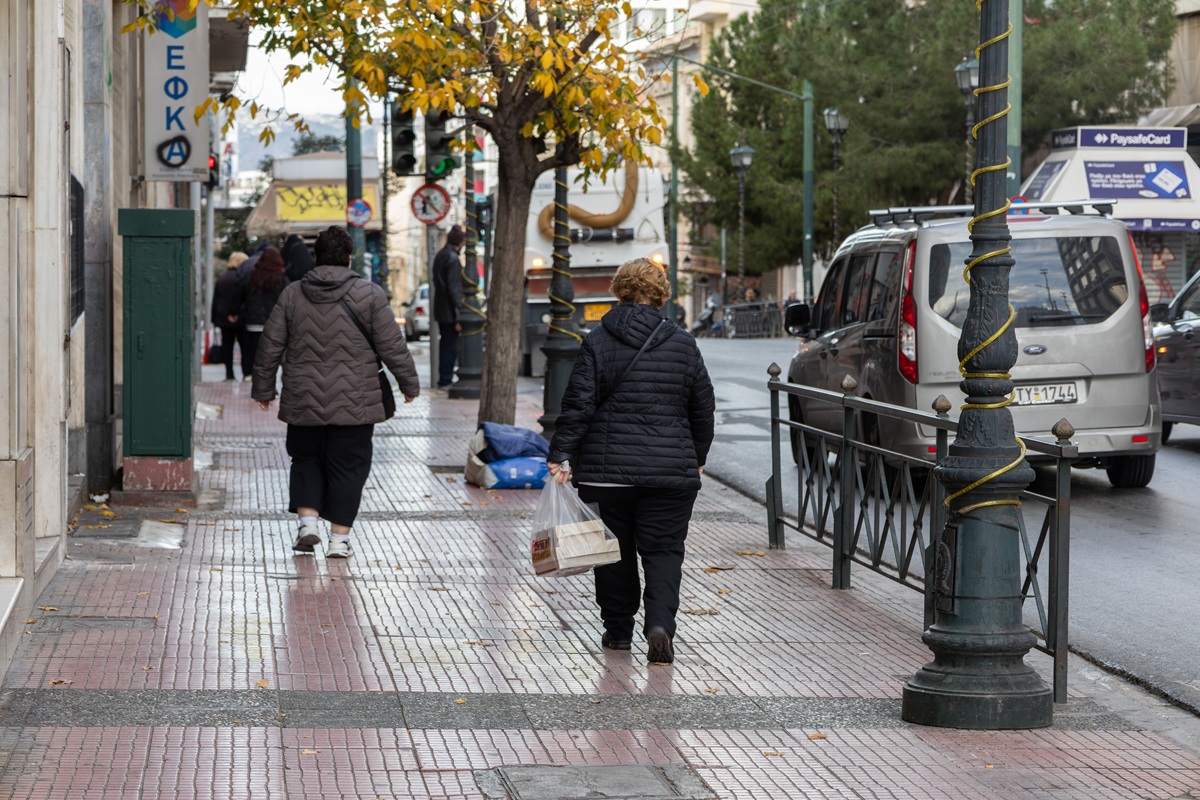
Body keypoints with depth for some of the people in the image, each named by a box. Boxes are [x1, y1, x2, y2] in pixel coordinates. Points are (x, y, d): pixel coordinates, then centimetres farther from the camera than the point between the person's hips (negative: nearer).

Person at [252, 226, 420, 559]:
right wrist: (409, 384, 9)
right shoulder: (369, 295, -5)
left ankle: (307, 521, 1)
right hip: (353, 405, -2)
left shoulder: (292, 295, 2)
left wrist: (263, 388, 17)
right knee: (347, 466, 5)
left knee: (306, 460, 17)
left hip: (303, 403, 2)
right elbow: (392, 347, -3)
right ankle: (339, 538, 4)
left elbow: (270, 348, 6)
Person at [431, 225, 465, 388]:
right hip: (449, 312, -9)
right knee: (450, 346, -5)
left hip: (440, 310, 9)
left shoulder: (440, 256, 12)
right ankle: (446, 380, -4)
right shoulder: (453, 259, -17)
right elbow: (454, 288, -20)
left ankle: (444, 378, 20)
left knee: (445, 344, 15)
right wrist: (458, 315, -19)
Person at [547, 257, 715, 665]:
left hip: (607, 469, -1)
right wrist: (697, 457, 22)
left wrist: (562, 456, -5)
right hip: (672, 470, 1)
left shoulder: (597, 342, -3)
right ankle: (660, 624, -14)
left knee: (615, 551, 12)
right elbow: (703, 408, 9)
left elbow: (578, 405, -8)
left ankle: (618, 629, 20)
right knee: (663, 550, 4)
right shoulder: (683, 345, 2)